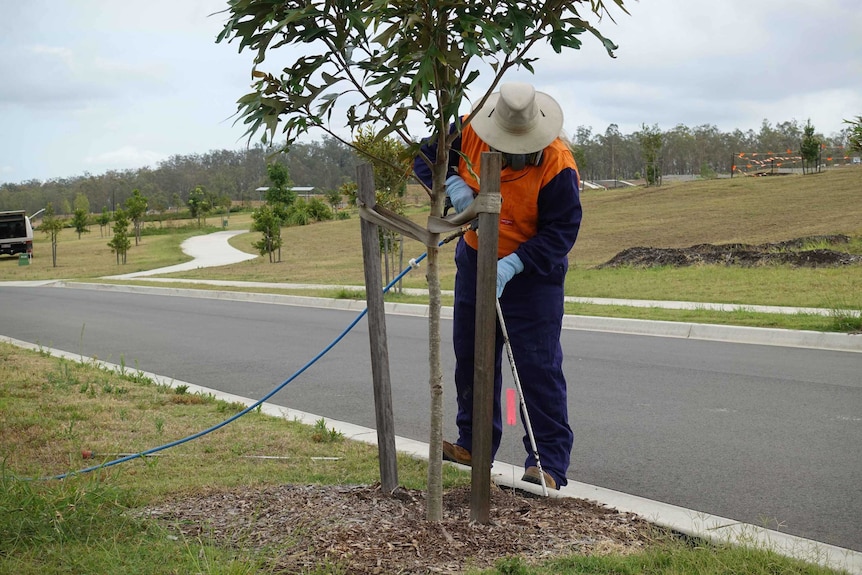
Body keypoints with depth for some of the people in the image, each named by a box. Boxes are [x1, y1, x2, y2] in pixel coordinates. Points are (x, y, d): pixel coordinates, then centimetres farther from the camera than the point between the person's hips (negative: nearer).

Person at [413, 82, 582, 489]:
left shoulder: (557, 166, -27)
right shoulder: (469, 132, -15)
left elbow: (561, 231, -24)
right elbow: (424, 155, -3)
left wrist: (513, 265, -35)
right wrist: (452, 185, -24)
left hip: (533, 270, -5)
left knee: (538, 366, -9)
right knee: (471, 356, 14)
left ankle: (549, 464, -3)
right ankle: (474, 444, 29)